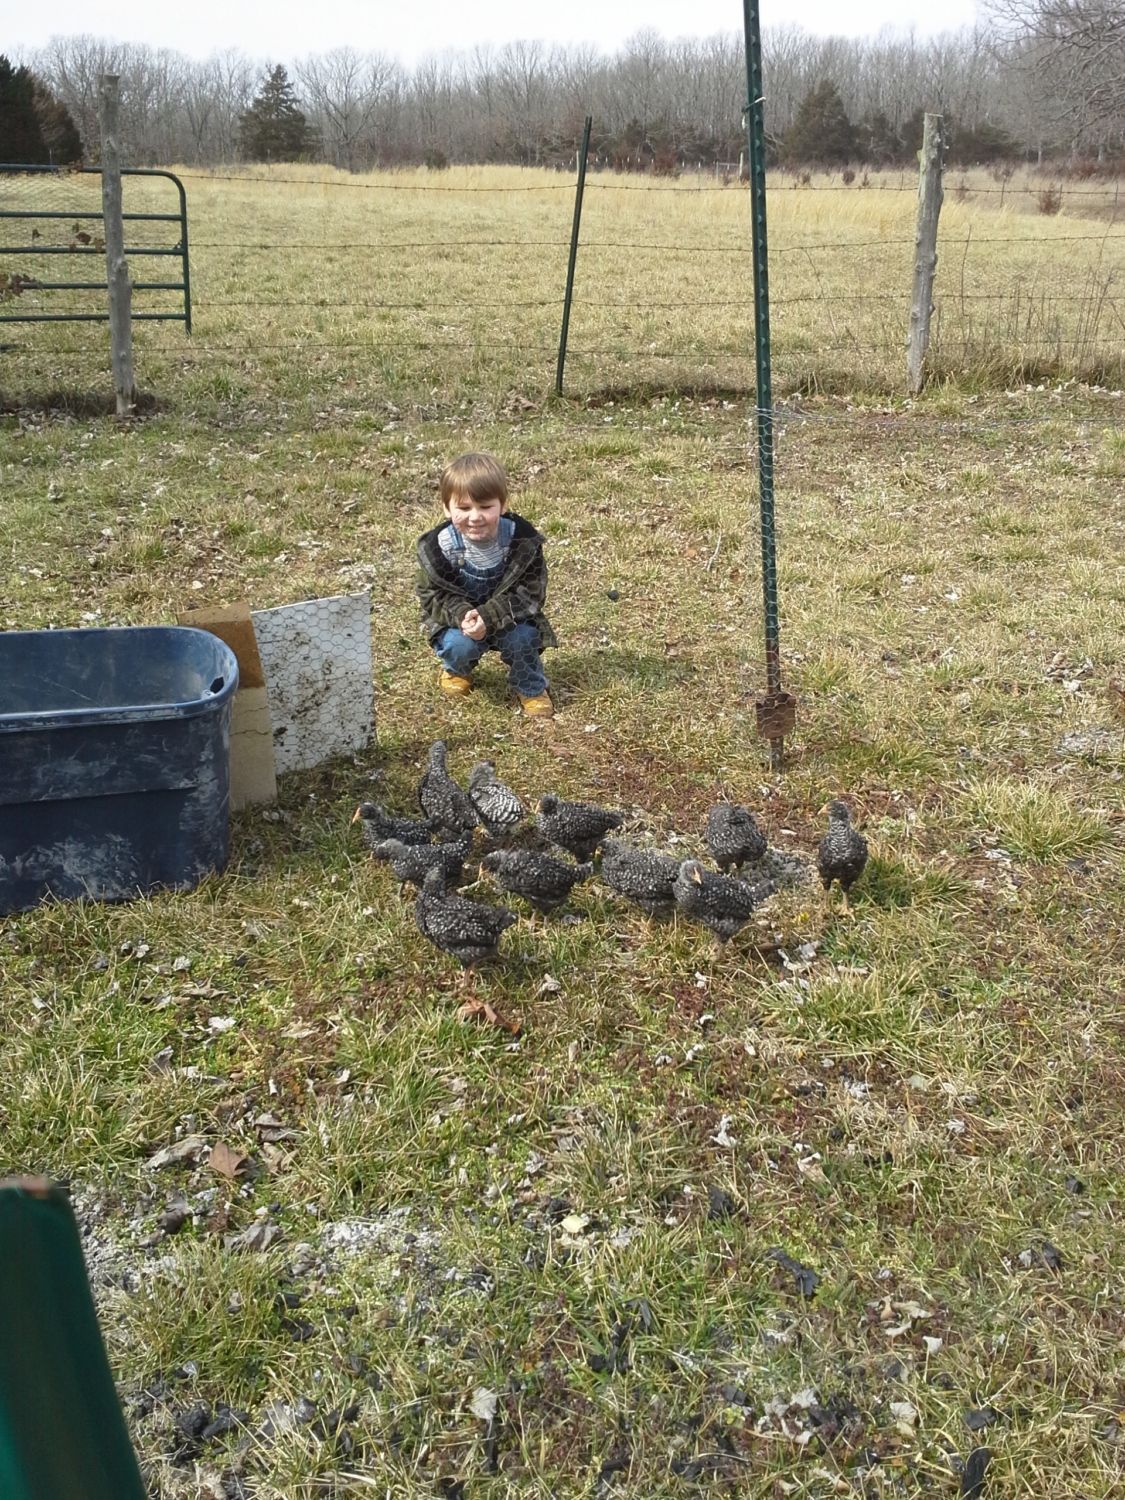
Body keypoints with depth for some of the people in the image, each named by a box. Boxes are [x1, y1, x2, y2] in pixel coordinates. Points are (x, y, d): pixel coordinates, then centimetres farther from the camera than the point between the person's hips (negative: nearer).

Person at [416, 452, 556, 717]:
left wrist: (487, 617, -34)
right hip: (458, 619, 1)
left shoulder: (522, 539, -22)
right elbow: (432, 594, -11)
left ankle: (531, 688, 3)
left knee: (522, 637, -29)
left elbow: (530, 592, -20)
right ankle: (457, 671, 12)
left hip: (510, 618, 0)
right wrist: (462, 615, -32)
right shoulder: (436, 546, -19)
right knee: (459, 644, -28)